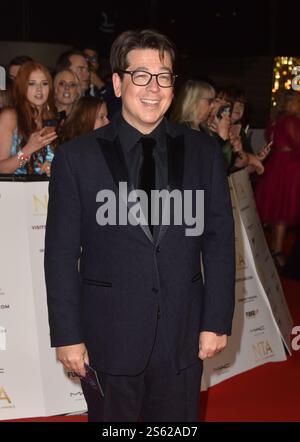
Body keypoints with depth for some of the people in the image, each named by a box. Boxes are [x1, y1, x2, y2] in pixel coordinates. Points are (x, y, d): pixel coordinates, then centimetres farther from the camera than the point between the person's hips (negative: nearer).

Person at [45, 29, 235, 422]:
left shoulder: (203, 152, 2)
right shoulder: (76, 158, -4)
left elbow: (220, 241, 3)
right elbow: (61, 253, -3)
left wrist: (217, 322, 0)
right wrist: (67, 335, -5)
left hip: (183, 339, 2)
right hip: (108, 341, -1)